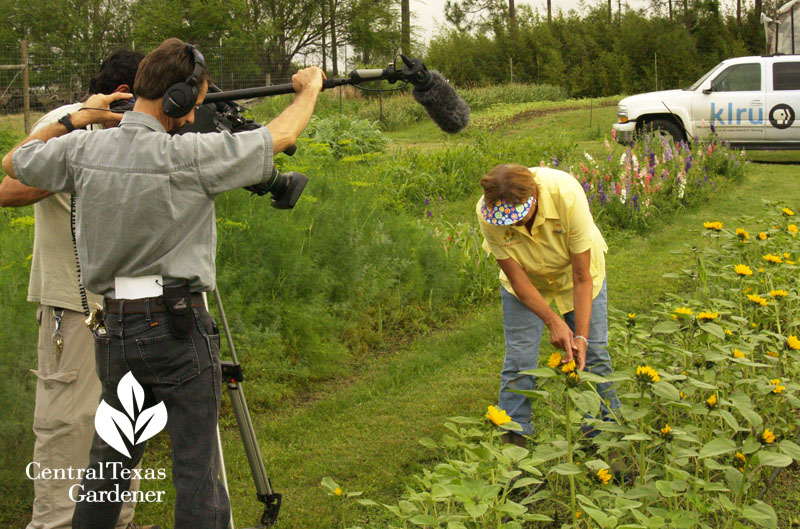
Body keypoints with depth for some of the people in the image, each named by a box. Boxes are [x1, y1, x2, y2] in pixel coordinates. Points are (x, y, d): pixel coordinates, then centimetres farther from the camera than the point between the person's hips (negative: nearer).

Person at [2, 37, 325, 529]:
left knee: (111, 458, 21)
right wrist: (310, 88, 13)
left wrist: (76, 119, 22)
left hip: (116, 327, 6)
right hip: (179, 327, -6)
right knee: (197, 469, 2)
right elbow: (281, 135, -5)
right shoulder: (185, 157, -16)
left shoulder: (84, 149, -1)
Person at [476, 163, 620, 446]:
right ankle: (513, 440, 7)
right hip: (526, 279, 1)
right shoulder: (487, 214, -33)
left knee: (594, 357, -2)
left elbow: (582, 277, -29)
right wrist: (553, 321, -31)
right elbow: (516, 279, -22)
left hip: (574, 271, -1)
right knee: (518, 361, -7)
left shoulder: (567, 195, -39)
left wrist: (582, 337, -30)